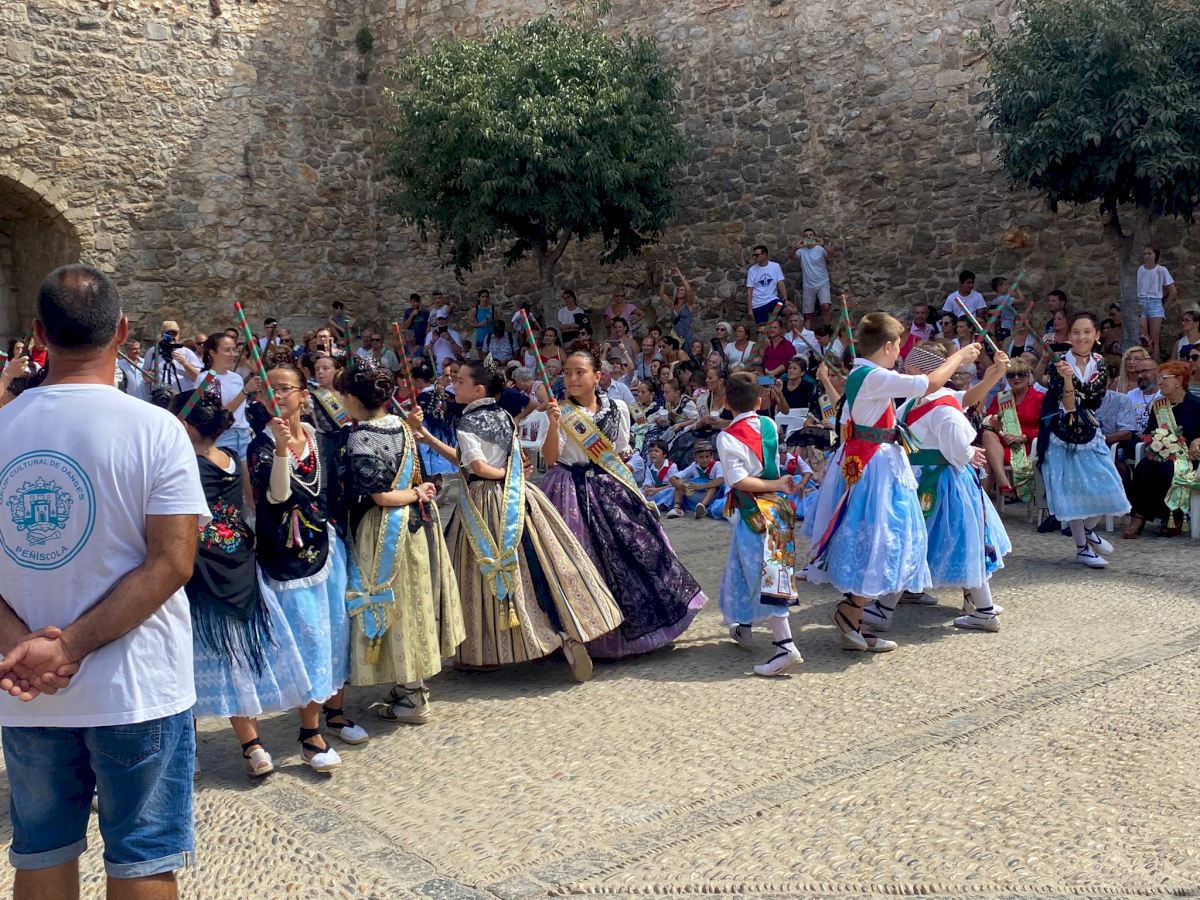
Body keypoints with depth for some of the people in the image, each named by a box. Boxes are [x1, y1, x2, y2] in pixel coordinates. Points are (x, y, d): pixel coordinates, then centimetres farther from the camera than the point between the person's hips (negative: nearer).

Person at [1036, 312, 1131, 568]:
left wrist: (1072, 377, -20)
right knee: (1073, 489, 0)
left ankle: (1088, 529, 32)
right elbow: (1068, 406, -19)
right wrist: (1066, 378, -35)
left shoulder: (1099, 364, 3)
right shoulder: (1059, 364, -12)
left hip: (1089, 434, 5)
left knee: (1104, 488, 3)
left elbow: (1095, 400, -8)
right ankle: (1082, 548, 14)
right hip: (1063, 437, -4)